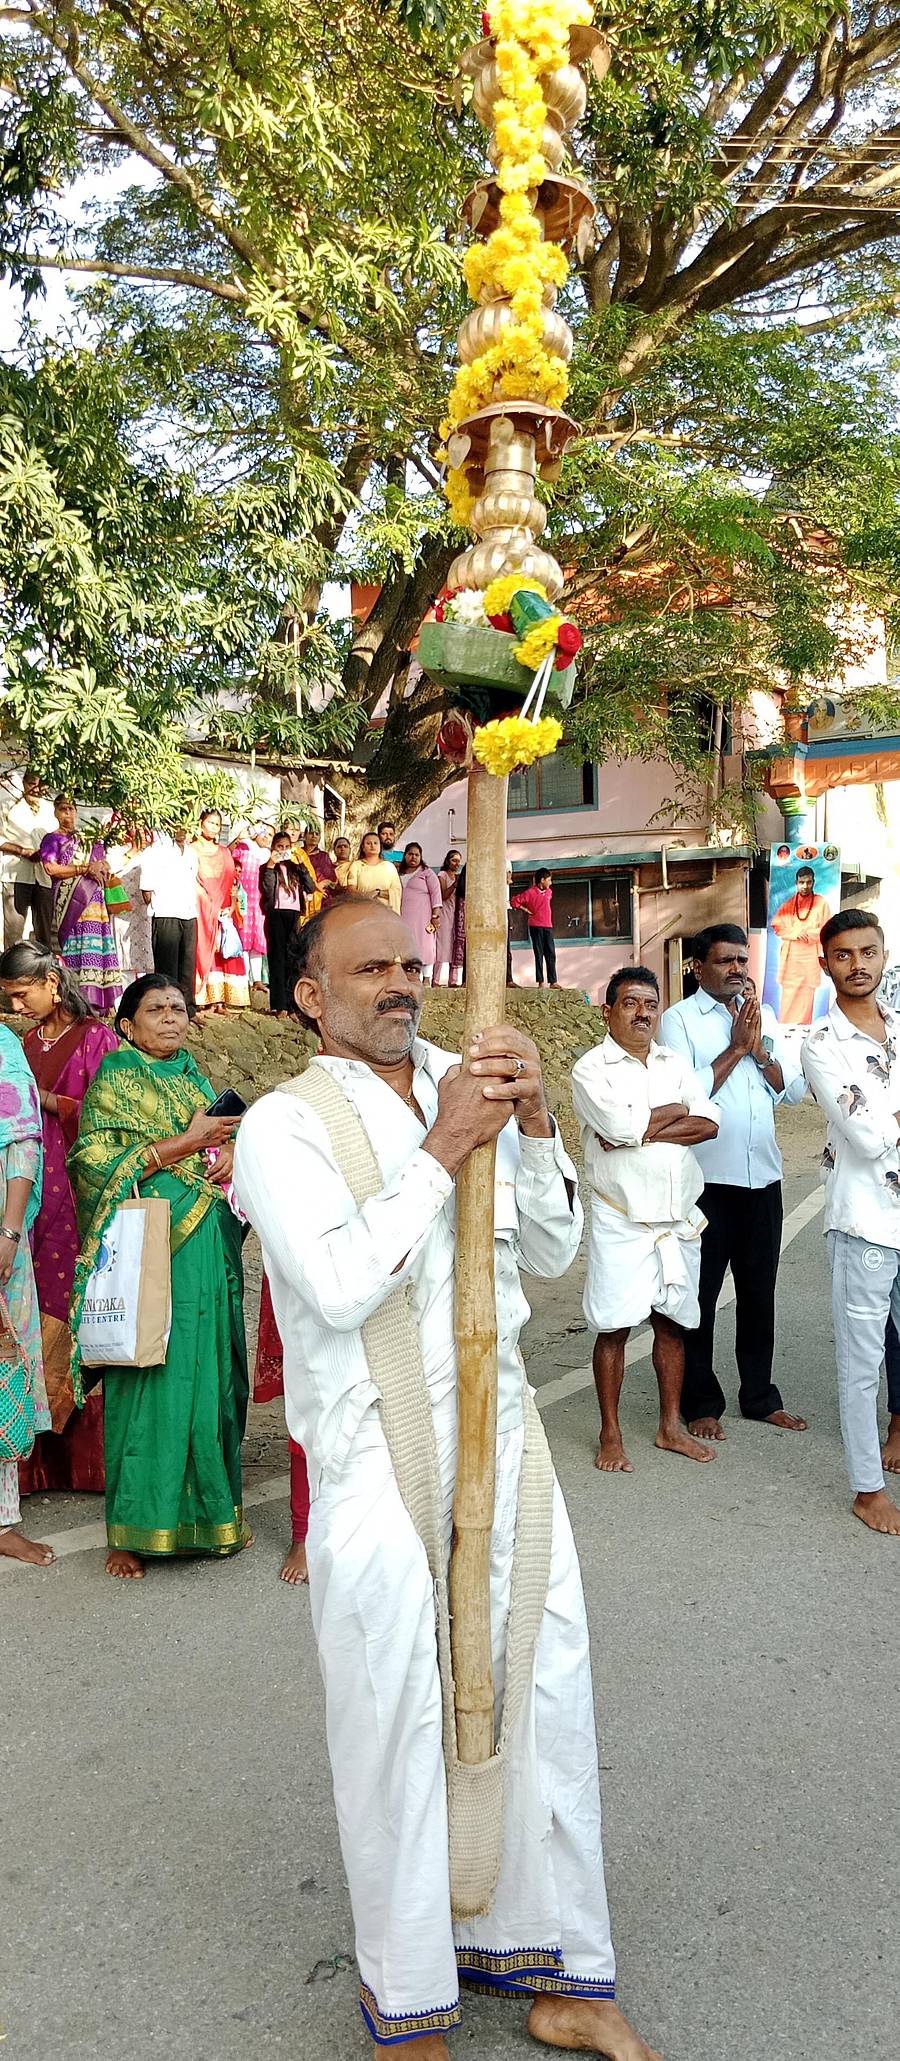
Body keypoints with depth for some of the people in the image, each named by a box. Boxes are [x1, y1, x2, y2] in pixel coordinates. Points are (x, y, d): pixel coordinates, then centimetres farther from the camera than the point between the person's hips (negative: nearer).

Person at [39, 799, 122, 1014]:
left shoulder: (87, 840, 23)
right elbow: (51, 868, -8)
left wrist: (99, 867, -2)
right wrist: (84, 870, -10)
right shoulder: (51, 839, 7)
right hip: (71, 900, -5)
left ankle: (96, 1002, -4)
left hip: (94, 900, 5)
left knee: (97, 945, -3)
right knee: (78, 947, -14)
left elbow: (105, 867, 23)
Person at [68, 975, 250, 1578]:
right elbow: (97, 1162, -13)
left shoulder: (194, 1078, 17)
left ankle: (209, 1507, 20)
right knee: (151, 1381, -4)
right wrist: (187, 1142, -15)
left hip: (209, 1246, 6)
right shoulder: (115, 1082, -2)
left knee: (210, 1373, 8)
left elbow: (225, 1137, 21)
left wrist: (231, 1153, -4)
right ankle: (137, 1528, 7)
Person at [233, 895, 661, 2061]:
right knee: (396, 1722, 7)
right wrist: (442, 1151, -21)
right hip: (376, 1464, -5)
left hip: (501, 1435, 6)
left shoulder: (465, 1088, 7)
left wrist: (534, 1124, -9)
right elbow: (339, 1288, -21)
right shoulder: (286, 1124, -9)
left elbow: (552, 1254, 6)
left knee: (546, 1691, 12)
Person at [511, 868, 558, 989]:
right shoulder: (530, 892, -8)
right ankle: (540, 982, 1)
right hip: (536, 926, -6)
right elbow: (514, 901, -9)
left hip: (548, 927, 6)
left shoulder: (549, 892, 11)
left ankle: (553, 981, 6)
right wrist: (526, 910, -5)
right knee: (539, 954, -2)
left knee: (551, 955, 4)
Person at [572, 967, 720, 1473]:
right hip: (622, 1220, -5)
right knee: (614, 1327, 0)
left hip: (681, 1219, 5)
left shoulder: (675, 1065, 10)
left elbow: (710, 1124, -4)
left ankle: (671, 1426, 25)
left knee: (672, 1323, 13)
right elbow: (622, 1126, -22)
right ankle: (611, 1435, 12)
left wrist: (641, 1130, -14)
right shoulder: (592, 1069, -5)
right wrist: (677, 1111, -6)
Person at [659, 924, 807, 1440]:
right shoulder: (679, 1020, -5)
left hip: (763, 1177, 5)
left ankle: (760, 1396, 28)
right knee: (700, 1295, 6)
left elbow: (795, 1089, 6)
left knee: (759, 1292, 15)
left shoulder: (765, 1017, 11)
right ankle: (702, 1403, 18)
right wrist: (736, 1047, -13)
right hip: (706, 1180, -5)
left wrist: (760, 1051, -9)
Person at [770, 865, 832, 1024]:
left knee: (806, 997, -1)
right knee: (788, 996, -2)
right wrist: (795, 933, -10)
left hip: (810, 956, -1)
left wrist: (808, 934, -12)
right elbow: (776, 926, 4)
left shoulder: (821, 903, 4)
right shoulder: (788, 903, 8)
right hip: (790, 956, 1)